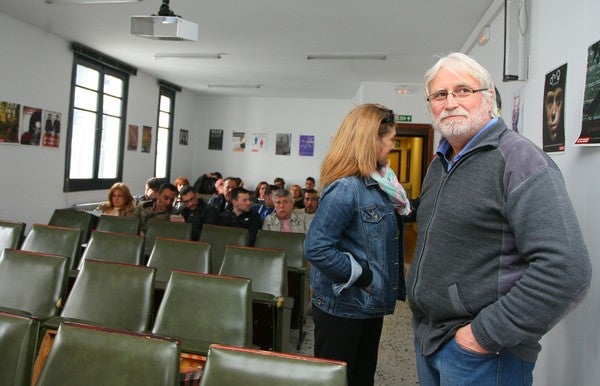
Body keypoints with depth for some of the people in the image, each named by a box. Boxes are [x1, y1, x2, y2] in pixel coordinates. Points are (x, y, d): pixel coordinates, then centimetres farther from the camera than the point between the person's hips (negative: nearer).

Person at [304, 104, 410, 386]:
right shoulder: (345, 188, -23)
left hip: (370, 304, 9)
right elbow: (316, 248, -27)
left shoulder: (378, 183, 6)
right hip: (342, 307, -9)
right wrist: (361, 276, -21)